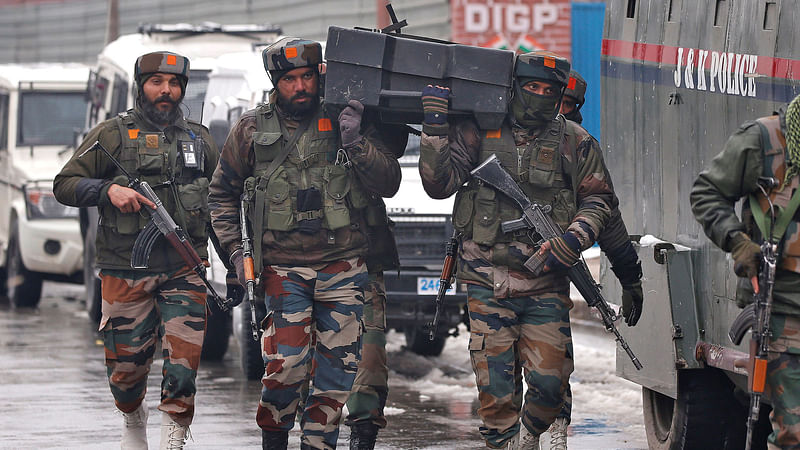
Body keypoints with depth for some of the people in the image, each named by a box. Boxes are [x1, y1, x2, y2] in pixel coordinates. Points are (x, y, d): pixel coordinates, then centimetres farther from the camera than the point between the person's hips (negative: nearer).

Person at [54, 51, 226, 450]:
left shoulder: (199, 140, 14)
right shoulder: (113, 134, 3)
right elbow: (64, 185, 1)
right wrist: (108, 191, -15)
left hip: (184, 271, 1)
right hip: (125, 273, -1)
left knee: (182, 367, -12)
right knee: (126, 365, 6)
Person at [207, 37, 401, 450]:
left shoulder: (345, 119, 4)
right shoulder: (252, 129, 4)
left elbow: (389, 184, 0)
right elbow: (221, 194, 14)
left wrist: (355, 142, -14)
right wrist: (235, 251, 4)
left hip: (344, 268, 1)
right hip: (284, 269, -1)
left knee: (337, 370, 2)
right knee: (286, 366, -12)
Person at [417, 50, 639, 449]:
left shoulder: (573, 142, 7)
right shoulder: (479, 133, 4)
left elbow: (598, 200, 10)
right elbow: (440, 184, -1)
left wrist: (571, 241, -7)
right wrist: (435, 130, -12)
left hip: (546, 285, 1)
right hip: (488, 283, -1)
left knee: (549, 381, -6)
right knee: (496, 388, -4)